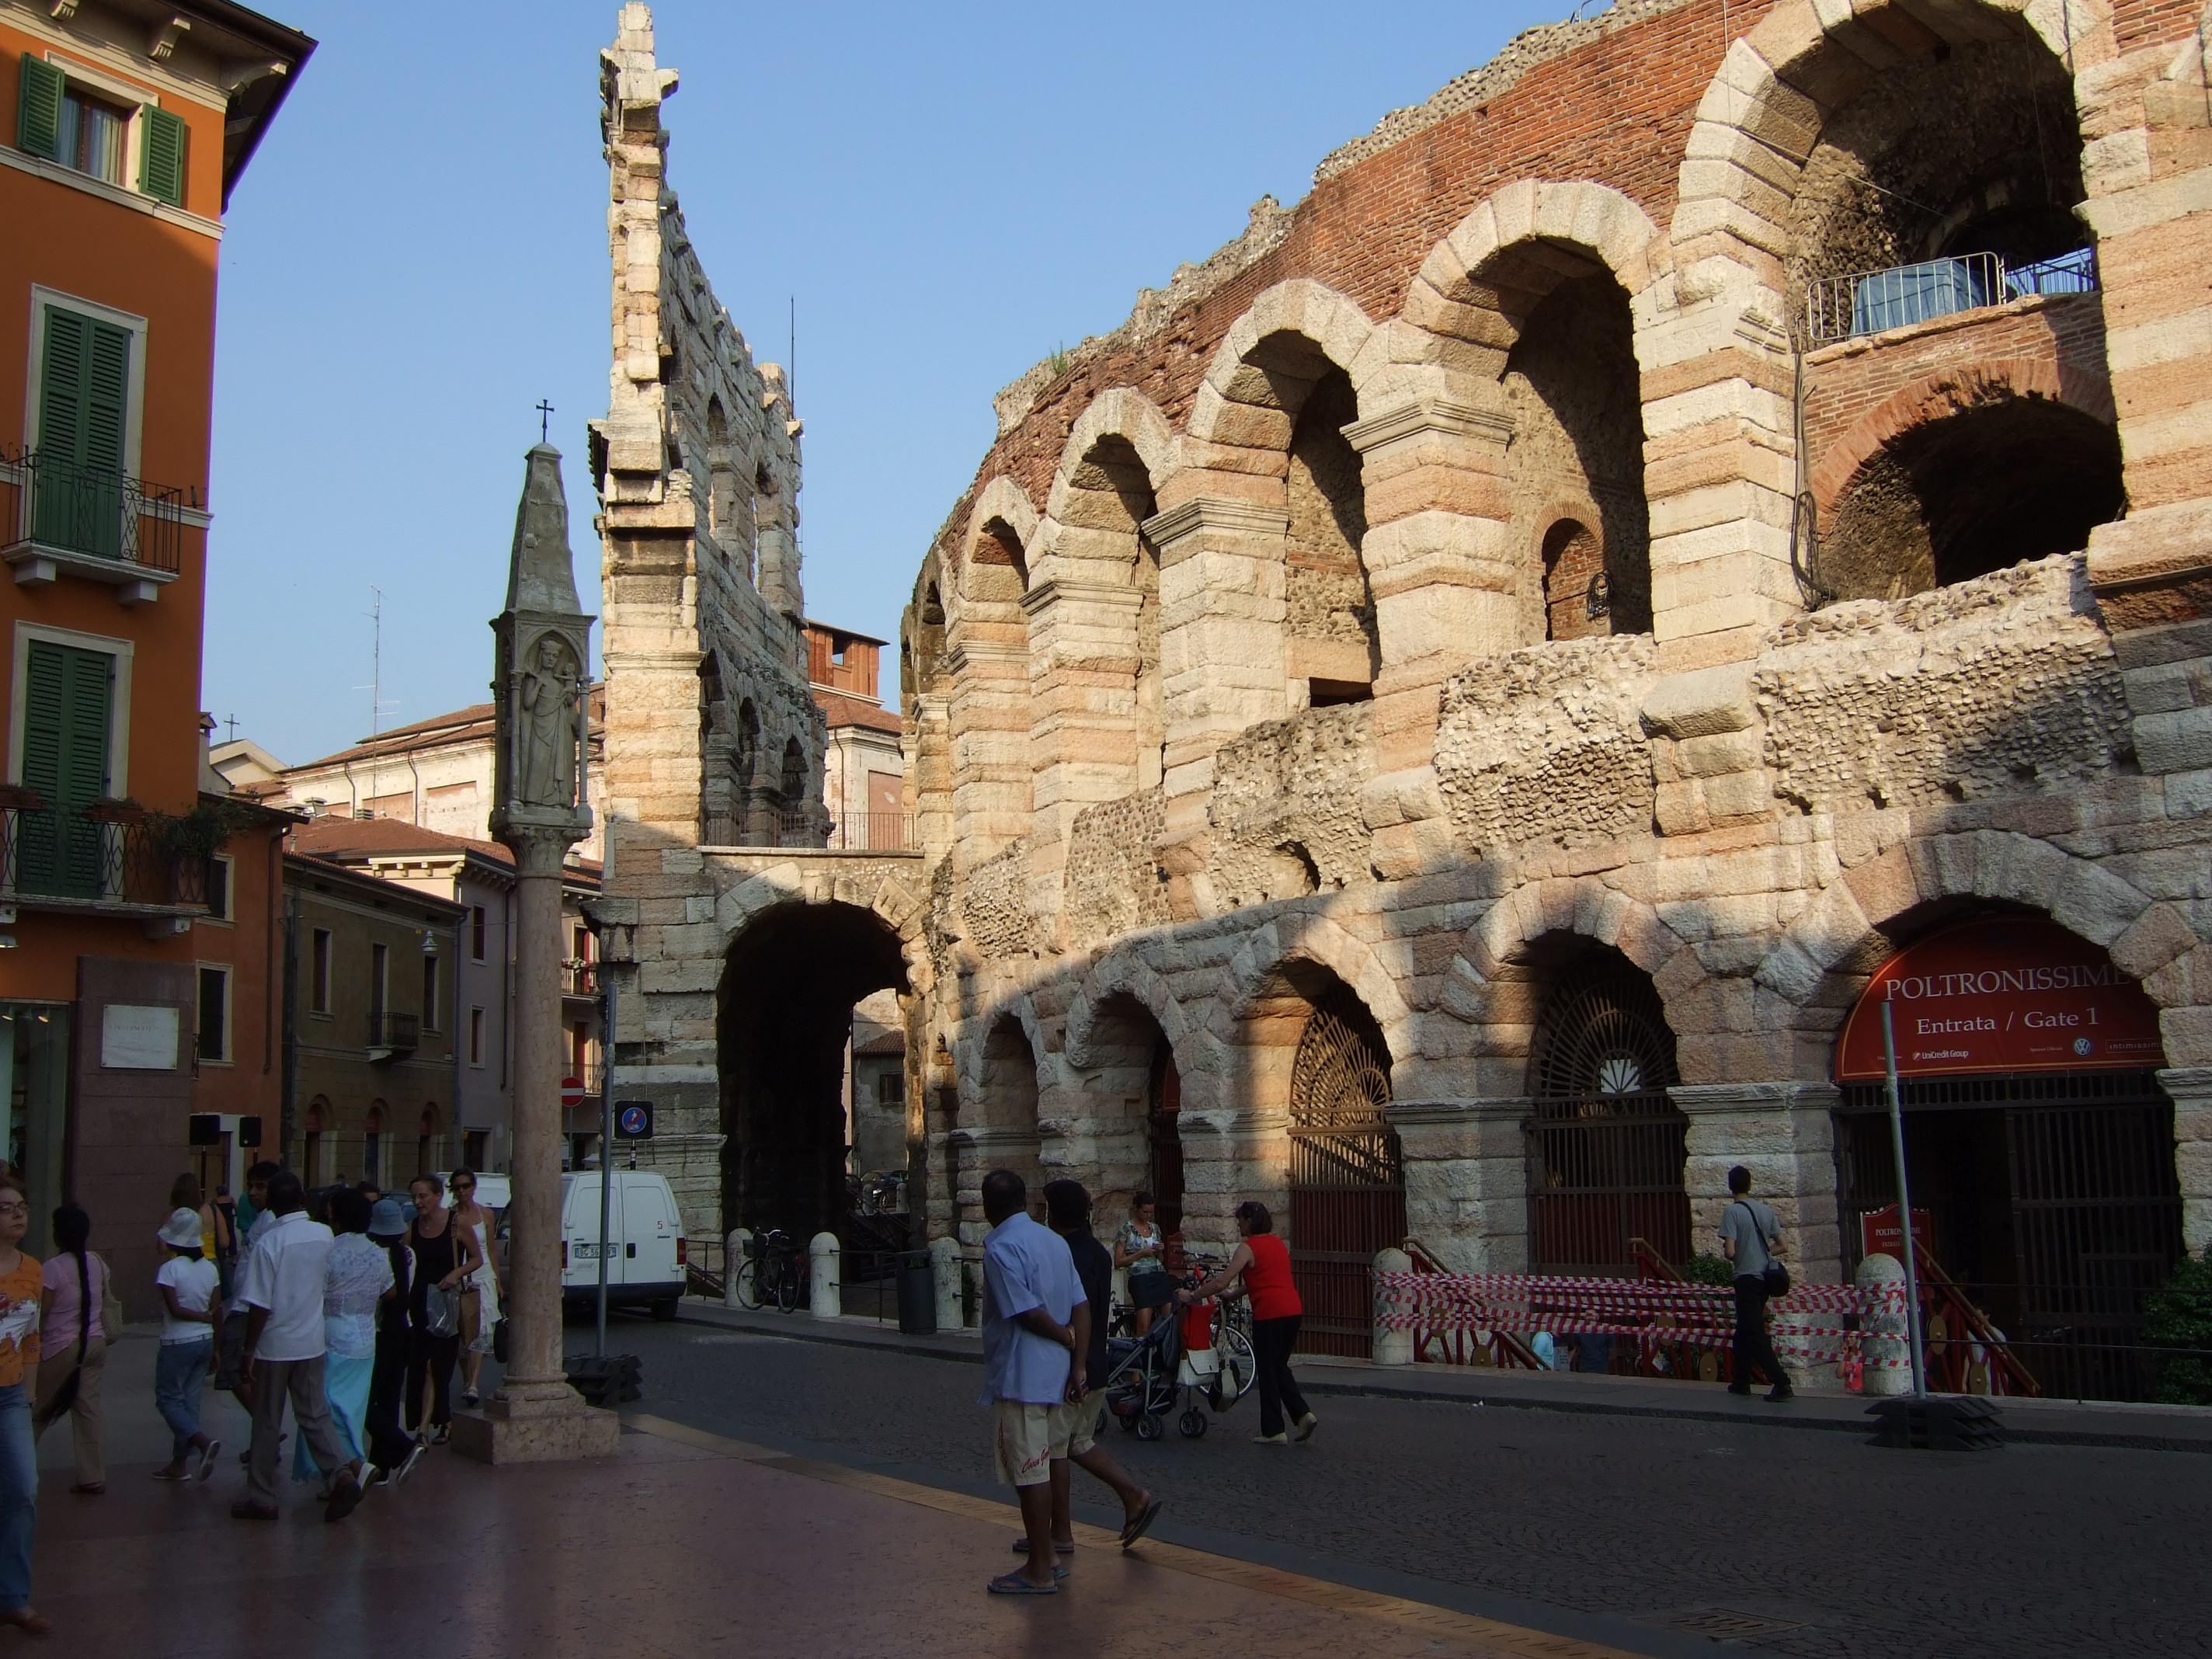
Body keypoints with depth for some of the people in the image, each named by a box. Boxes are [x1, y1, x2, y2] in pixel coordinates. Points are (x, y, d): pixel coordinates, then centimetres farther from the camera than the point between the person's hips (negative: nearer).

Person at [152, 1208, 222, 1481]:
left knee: (168, 1399, 5)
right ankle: (180, 1463, 18)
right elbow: (218, 1311, 4)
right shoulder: (210, 1268, 2)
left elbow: (175, 1309, -20)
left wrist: (203, 1317, -7)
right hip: (205, 1342, 6)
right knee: (190, 1400, 13)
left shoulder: (170, 1269, -14)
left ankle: (204, 1442, -15)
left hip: (177, 1345, -6)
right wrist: (216, 1349, 11)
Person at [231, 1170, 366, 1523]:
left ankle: (262, 1498, 17)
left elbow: (259, 1305, -17)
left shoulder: (268, 1243, -17)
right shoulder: (324, 1235, -2)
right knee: (315, 1415, 12)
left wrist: (248, 1351, -9)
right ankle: (344, 1471, -7)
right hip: (311, 1342, 4)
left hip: (273, 1347, -4)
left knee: (266, 1424, 8)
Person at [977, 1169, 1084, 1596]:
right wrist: (1078, 1366, 3)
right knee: (1042, 1469, 17)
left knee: (1029, 1473, -2)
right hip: (1055, 1375, 8)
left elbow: (1027, 1313, -20)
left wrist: (1066, 1337, -3)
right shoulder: (1055, 1242, 9)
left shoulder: (1000, 1247, -15)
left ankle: (1039, 1573, 5)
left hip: (1019, 1379, -8)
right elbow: (1081, 1308, 5)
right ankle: (1044, 1557, 26)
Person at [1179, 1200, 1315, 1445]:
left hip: (1269, 1314, -8)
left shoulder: (1248, 1248, -7)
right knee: (1280, 1367, 19)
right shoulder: (1279, 1244, 18)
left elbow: (1221, 1282, -11)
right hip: (1293, 1310, 8)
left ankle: (1273, 1431, 8)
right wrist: (1233, 1295, 33)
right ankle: (1303, 1414, 5)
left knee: (1267, 1372, 4)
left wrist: (1191, 1297, -1)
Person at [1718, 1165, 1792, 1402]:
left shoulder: (1732, 1212, -13)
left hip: (1747, 1278, -7)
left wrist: (1725, 1253, 3)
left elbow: (1730, 1251, -19)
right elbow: (1781, 1245, 9)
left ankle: (1781, 1383, -16)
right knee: (1744, 1330, 19)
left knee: (1755, 1334, -6)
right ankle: (1742, 1382, 25)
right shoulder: (1766, 1211, 6)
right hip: (1765, 1276, 7)